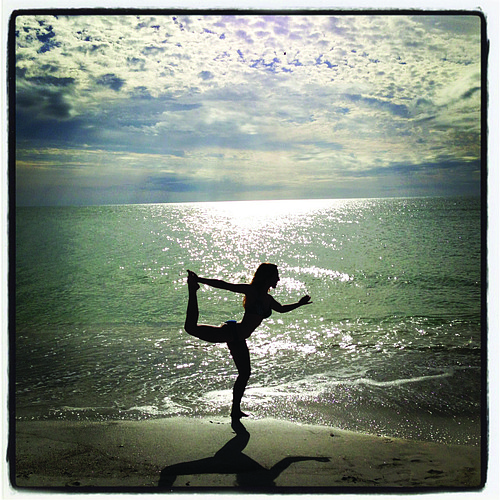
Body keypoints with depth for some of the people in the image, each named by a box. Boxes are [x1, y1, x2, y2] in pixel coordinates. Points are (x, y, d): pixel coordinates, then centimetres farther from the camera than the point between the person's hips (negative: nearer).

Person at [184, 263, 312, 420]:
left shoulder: (267, 299, 13)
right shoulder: (251, 291, -11)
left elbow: (281, 308, 35)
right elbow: (224, 285, -16)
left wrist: (299, 304, 32)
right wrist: (200, 280, -21)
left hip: (238, 340, 8)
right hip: (231, 332, -8)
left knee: (244, 374, 14)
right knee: (191, 328, -22)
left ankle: (235, 411, 30)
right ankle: (192, 291, -3)